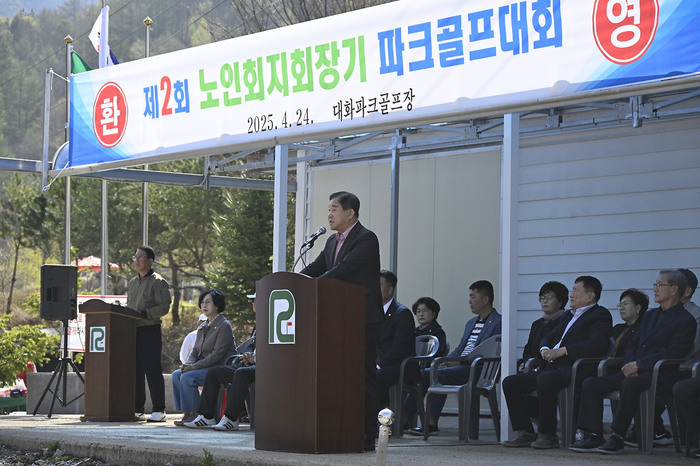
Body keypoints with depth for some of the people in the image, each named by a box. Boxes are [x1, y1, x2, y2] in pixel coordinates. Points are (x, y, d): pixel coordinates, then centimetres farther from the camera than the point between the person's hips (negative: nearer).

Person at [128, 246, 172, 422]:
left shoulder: (158, 282, -3)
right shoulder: (132, 282, 20)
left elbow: (164, 307, -10)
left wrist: (145, 314, -19)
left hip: (150, 330, -7)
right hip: (133, 331, 7)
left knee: (153, 371, -7)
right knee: (135, 371, 7)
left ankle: (159, 410, -5)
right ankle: (137, 409, 12)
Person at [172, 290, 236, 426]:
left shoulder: (224, 326, -11)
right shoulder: (202, 327, 16)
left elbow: (217, 354, -18)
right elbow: (195, 351, 16)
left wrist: (194, 366, -21)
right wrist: (187, 364, -7)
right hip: (205, 367, 9)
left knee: (187, 377, -25)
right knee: (176, 374, -9)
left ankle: (194, 413, -17)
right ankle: (185, 412, -9)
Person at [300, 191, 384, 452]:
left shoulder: (366, 239, -12)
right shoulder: (333, 242, 17)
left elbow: (342, 271, -22)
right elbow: (314, 269, 12)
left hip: (364, 320, -9)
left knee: (365, 377, -6)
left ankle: (367, 437, -4)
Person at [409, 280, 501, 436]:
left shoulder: (498, 323, -4)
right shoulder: (471, 323, 27)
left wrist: (460, 362, -21)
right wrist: (446, 360, 3)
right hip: (459, 366, 9)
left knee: (439, 375, -30)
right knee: (422, 372, -11)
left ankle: (431, 423, -27)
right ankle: (405, 417, -17)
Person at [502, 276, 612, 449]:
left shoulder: (600, 315, -1)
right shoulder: (568, 316, 27)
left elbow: (597, 344, -18)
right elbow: (549, 337, 32)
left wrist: (561, 351, -18)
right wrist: (545, 349, 6)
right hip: (553, 368, 10)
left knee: (544, 380, -38)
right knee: (510, 382, -1)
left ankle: (548, 435, -27)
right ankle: (526, 433, -3)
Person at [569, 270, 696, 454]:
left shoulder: (685, 320, -4)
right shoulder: (650, 316, 23)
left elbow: (671, 354, -14)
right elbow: (633, 345, 23)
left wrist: (638, 365, -16)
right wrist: (629, 364, 0)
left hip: (662, 375, -9)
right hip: (636, 372, 9)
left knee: (630, 384, -39)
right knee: (591, 383, -8)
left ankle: (617, 437, -32)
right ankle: (593, 437, -14)